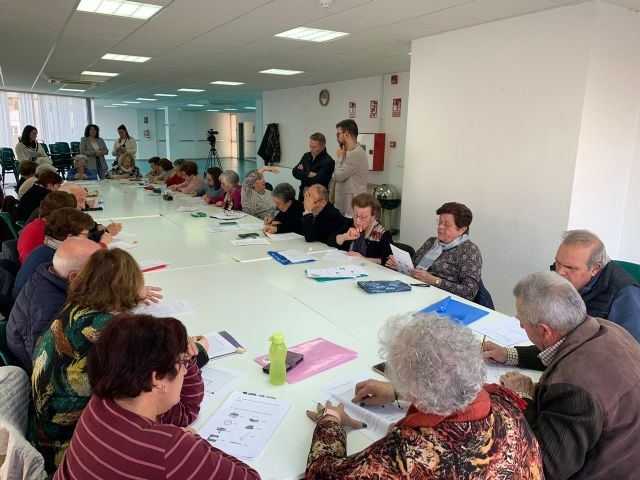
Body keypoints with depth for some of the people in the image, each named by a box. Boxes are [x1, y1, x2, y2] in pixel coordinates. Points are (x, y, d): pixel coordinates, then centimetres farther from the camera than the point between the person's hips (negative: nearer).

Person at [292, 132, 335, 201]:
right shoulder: (306, 156, 8)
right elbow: (295, 172, 0)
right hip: (302, 196, 6)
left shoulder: (328, 162, -15)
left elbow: (316, 181, -23)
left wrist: (302, 173, -8)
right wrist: (307, 174, -17)